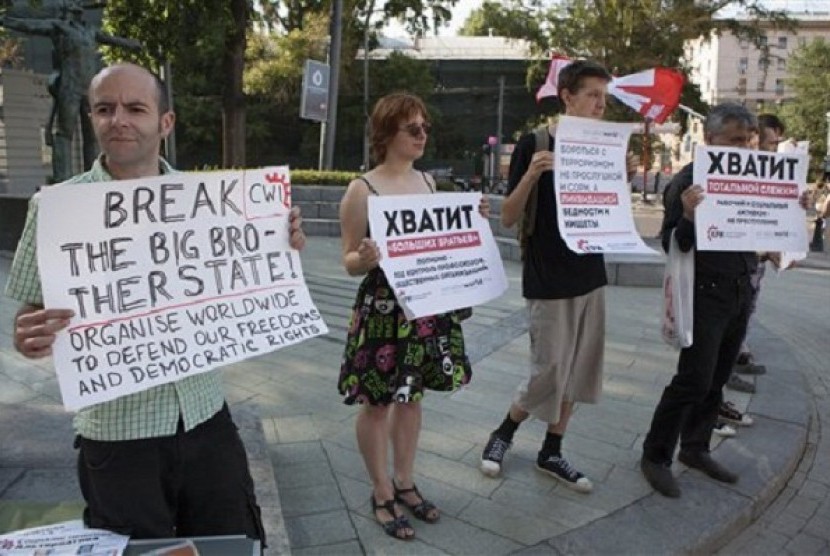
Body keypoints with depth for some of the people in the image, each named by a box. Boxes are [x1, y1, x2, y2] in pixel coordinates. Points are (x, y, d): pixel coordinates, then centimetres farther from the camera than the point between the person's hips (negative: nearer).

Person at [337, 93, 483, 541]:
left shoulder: (427, 181, 8)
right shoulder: (362, 189, -12)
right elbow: (349, 261, -10)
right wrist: (364, 259, -32)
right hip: (382, 309, -6)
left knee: (412, 395, 17)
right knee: (377, 401, 7)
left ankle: (404, 482, 35)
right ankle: (381, 493, 25)